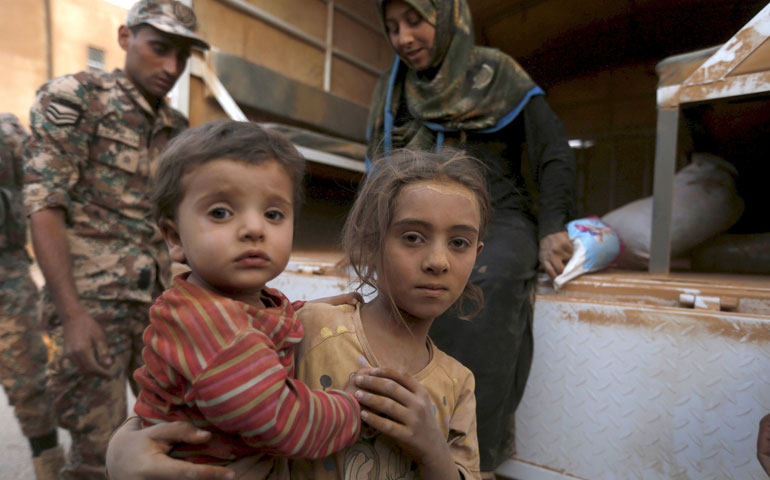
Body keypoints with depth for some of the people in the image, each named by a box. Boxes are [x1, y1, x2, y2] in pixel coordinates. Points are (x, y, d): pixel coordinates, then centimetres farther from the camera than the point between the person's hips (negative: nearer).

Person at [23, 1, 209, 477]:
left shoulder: (176, 127, 13)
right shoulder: (73, 96, -3)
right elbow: (44, 204, -10)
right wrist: (72, 313, -18)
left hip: (162, 298, 5)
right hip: (93, 298, -5)